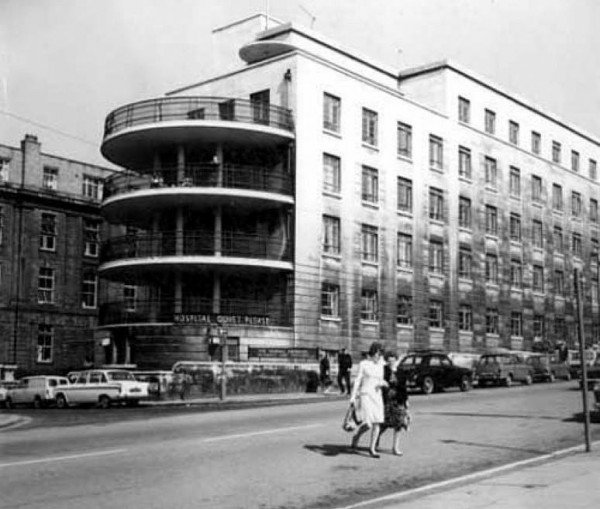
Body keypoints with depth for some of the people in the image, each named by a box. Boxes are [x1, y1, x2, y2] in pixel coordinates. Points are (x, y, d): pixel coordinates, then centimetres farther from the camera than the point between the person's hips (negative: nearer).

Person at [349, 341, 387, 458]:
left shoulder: (380, 365, 9)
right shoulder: (363, 364, -5)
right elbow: (358, 381, -5)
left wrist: (382, 383, -9)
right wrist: (353, 397, -10)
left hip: (377, 396, 5)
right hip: (365, 395, -5)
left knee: (377, 424, -3)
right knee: (368, 424, -15)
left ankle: (372, 448, 9)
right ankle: (356, 436, 15)